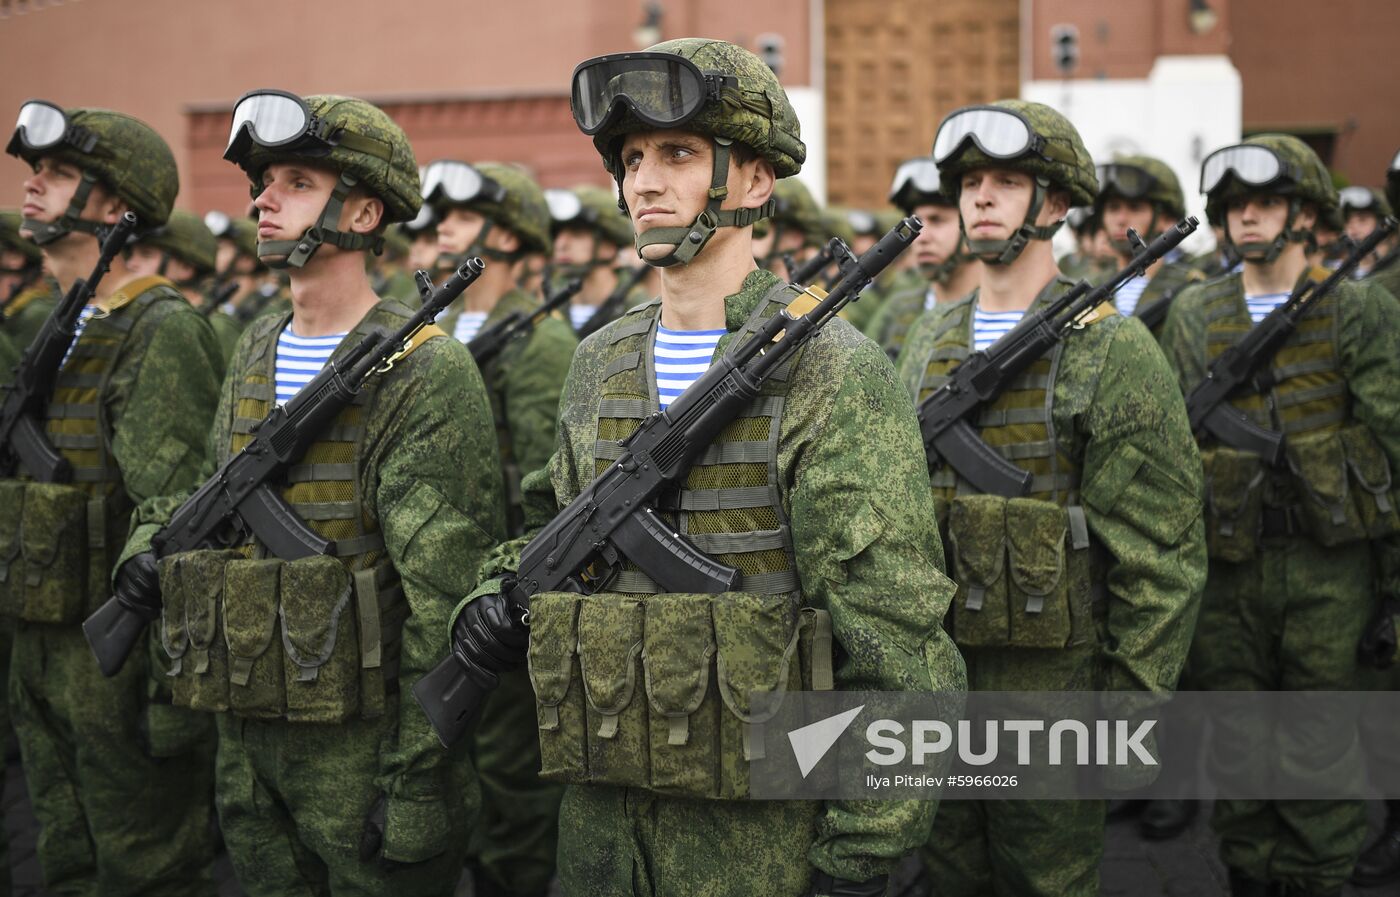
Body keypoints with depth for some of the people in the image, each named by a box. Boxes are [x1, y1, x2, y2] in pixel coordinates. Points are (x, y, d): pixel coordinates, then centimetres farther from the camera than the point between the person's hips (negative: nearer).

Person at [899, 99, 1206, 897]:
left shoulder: (1113, 349, -8)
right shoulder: (929, 343, 10)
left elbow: (1164, 549, -9)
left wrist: (1137, 691, -12)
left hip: (1054, 676, -5)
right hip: (933, 670, 5)